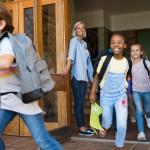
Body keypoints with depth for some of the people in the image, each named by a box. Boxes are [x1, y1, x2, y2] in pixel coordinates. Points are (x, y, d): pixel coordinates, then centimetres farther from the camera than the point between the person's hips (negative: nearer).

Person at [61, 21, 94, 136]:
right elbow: (71, 53, -24)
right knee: (78, 102, -4)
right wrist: (68, 66, -40)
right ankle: (82, 128, 0)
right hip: (77, 76, -7)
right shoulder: (74, 40, -3)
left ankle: (82, 126, 17)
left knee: (81, 102, 10)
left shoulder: (84, 43, 19)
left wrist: (91, 76, 21)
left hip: (84, 76, 7)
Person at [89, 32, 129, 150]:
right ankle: (105, 127, 55)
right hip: (106, 95, -1)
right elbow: (97, 76, -5)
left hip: (121, 95, 1)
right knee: (107, 120, 15)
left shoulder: (127, 61, -7)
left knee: (122, 124, -7)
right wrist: (93, 92, -6)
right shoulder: (105, 59, -14)